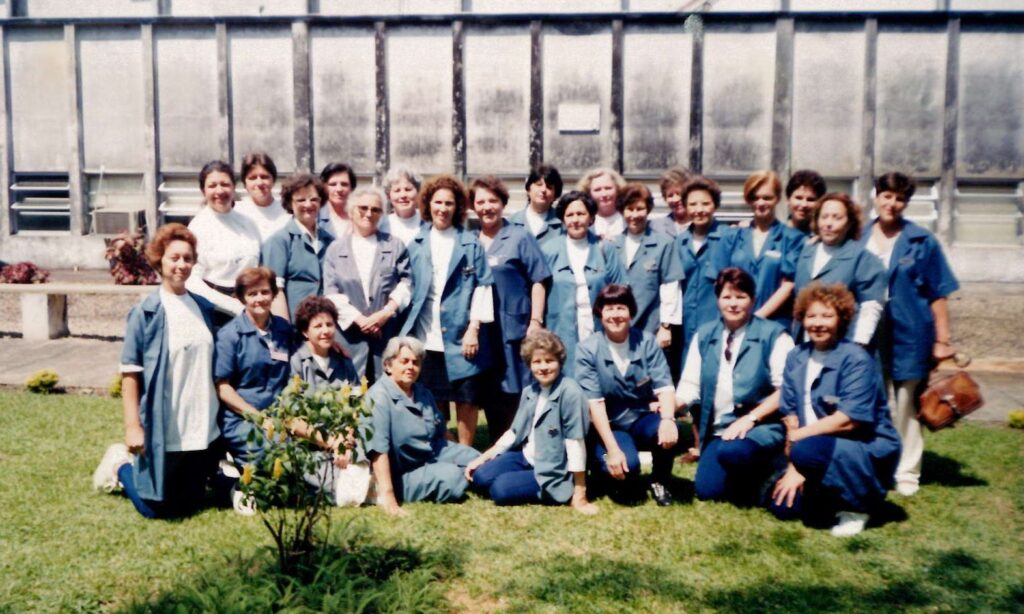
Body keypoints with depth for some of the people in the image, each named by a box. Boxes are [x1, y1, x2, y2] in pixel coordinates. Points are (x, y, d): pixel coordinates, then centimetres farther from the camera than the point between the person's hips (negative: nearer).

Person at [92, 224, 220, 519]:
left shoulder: (204, 308, 6)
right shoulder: (145, 312, -9)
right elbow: (130, 374, -10)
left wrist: (216, 414, 13)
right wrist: (132, 426, -14)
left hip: (202, 427, 5)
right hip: (162, 428, -5)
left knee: (191, 502, 16)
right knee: (158, 508, 3)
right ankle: (122, 464, 29)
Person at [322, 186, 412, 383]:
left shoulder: (395, 246, 13)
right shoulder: (335, 249, 12)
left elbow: (406, 283, 5)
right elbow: (331, 293, 4)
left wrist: (385, 313, -9)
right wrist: (359, 319, -7)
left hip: (388, 334, 0)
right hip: (350, 334, 0)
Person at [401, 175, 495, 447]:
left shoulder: (470, 244, 5)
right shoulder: (416, 244, 11)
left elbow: (483, 287, -1)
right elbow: (407, 286, 12)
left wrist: (473, 329, -9)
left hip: (461, 335, -2)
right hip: (427, 337, 2)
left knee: (466, 398, 3)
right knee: (434, 399, 6)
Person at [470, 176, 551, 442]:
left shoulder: (519, 237, 2)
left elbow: (538, 281, -2)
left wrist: (536, 321, -10)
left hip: (514, 329, -4)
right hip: (481, 331, 4)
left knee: (517, 394, -2)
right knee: (489, 396, 10)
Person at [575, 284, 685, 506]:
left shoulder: (647, 342, -3)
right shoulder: (588, 349, -10)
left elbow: (664, 387, -12)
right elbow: (594, 402, -16)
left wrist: (668, 419, -34)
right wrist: (612, 449, -25)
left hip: (643, 419, 2)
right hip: (609, 426, -2)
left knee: (672, 434, -31)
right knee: (627, 465, -32)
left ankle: (659, 481, 1)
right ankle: (625, 481, 8)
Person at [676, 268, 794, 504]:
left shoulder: (773, 335, -5)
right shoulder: (704, 336, 9)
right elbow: (690, 385, 6)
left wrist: (750, 418, -20)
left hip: (761, 426, -4)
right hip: (719, 430, 5)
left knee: (732, 451, -35)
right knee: (707, 491, -8)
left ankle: (759, 473, 0)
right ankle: (741, 478, 23)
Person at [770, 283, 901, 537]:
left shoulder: (856, 359, -17)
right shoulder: (796, 358, 2)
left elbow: (848, 420, -23)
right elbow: (790, 413, 0)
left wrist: (797, 436, -15)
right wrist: (795, 466, -10)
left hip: (868, 453, -6)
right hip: (825, 452, 6)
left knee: (808, 449, -34)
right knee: (782, 506, -8)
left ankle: (857, 507, -8)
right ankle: (842, 496, 18)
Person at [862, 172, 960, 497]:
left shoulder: (922, 242, -1)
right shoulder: (858, 239, 6)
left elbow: (938, 294, -2)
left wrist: (942, 340, -5)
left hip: (908, 337, -2)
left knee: (906, 406, 7)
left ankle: (906, 473, 17)